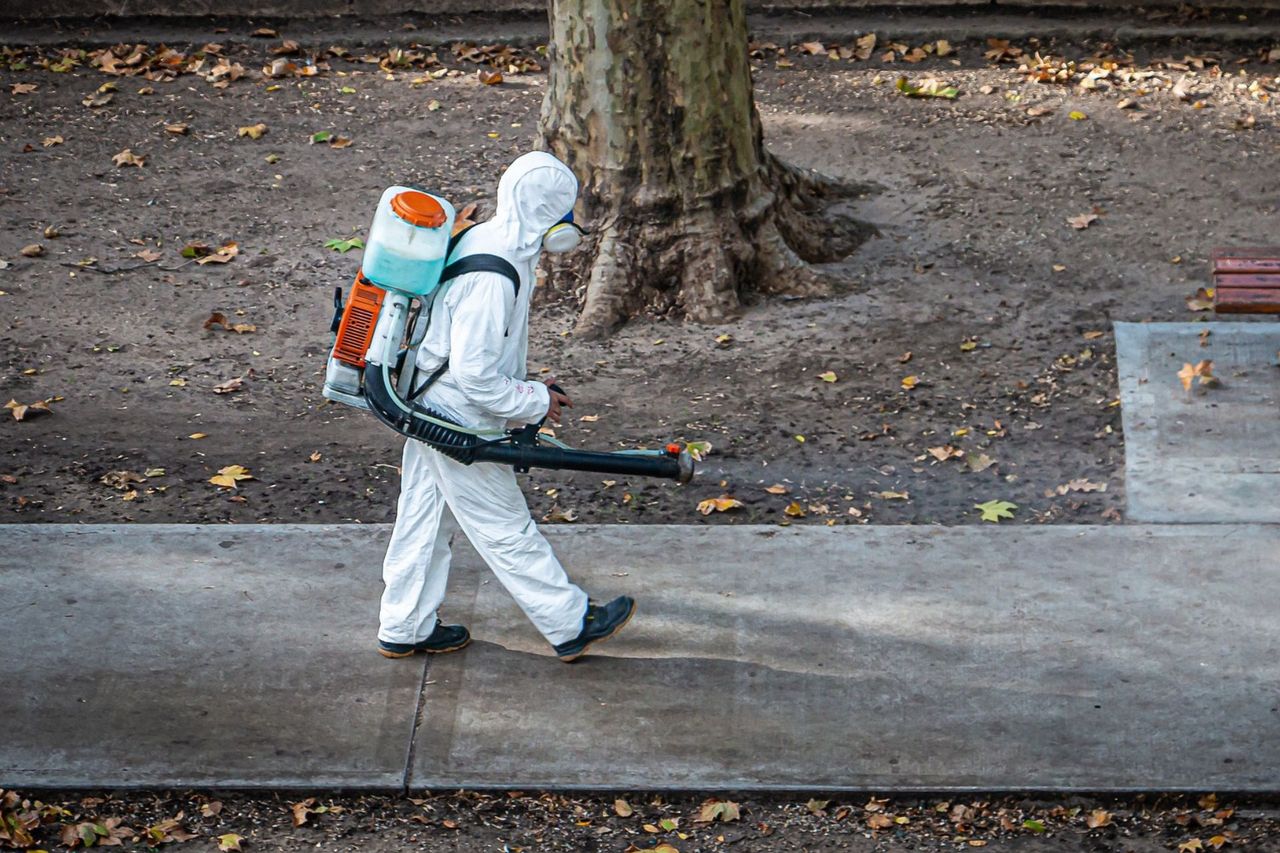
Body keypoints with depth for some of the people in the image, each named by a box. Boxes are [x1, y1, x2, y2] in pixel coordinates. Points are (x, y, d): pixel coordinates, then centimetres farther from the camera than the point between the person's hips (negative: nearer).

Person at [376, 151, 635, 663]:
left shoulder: (484, 241, 3)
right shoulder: (491, 277, -29)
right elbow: (474, 374, -29)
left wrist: (529, 391, 13)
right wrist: (534, 402, -15)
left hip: (431, 410, 10)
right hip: (460, 427, -10)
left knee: (426, 522, 19)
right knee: (507, 531, 4)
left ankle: (405, 630, 31)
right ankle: (571, 626, 16)